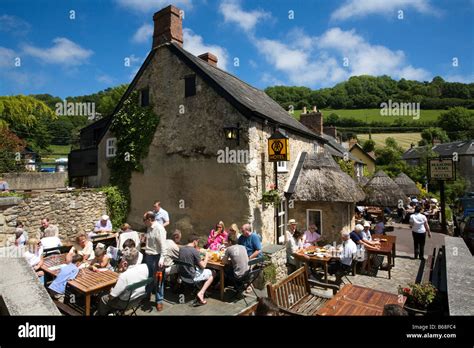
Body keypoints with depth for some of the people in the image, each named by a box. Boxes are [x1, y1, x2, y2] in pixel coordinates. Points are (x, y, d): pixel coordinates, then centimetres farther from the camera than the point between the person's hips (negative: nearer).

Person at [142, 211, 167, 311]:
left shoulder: (159, 228, -20)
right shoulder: (149, 228, 6)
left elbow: (163, 245, -23)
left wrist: (162, 258, -26)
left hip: (156, 257, -8)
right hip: (148, 256, 8)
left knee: (158, 279, 5)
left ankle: (159, 300, 18)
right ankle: (147, 295, 40)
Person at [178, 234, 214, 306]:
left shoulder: (181, 249, 1)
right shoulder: (194, 251, -20)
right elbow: (203, 266, -14)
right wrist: (206, 257, 2)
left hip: (182, 276, 8)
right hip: (191, 277, -7)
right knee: (211, 274, 8)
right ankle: (201, 293, -4)